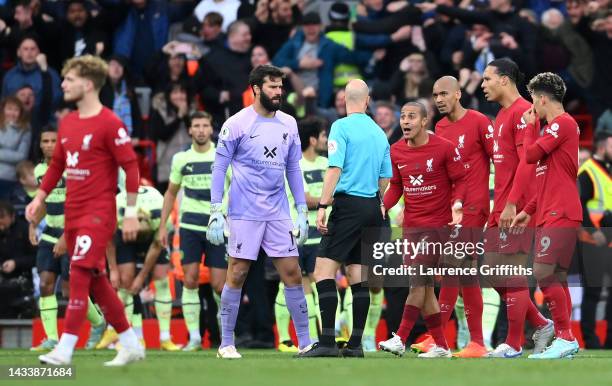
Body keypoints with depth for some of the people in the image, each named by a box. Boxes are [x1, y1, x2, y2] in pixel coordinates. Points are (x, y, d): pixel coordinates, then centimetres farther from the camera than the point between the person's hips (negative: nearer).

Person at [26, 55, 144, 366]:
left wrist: (131, 212, -15)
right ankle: (130, 344, 20)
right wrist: (40, 198, 12)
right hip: (73, 212, 8)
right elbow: (57, 164, 22)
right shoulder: (67, 123, 12)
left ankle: (65, 349, -18)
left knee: (80, 273, -16)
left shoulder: (109, 124, -12)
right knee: (96, 281, 11)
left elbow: (131, 166, -12)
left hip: (98, 212, -8)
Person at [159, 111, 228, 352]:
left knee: (219, 285, -3)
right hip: (190, 225, 2)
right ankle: (194, 336, -4)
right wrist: (163, 225, 12)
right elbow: (171, 193, 17)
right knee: (190, 280, -8)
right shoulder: (181, 158, 7)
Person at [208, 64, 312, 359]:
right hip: (244, 213, -4)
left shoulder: (288, 124, 9)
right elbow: (219, 168, -4)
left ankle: (305, 342, 6)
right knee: (237, 275, -2)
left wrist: (303, 212, 11)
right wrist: (215, 212, -9)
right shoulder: (236, 124, -5)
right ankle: (226, 343, 7)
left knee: (292, 273, 1)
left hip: (278, 213, 4)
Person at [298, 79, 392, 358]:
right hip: (372, 208, 7)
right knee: (358, 276, 9)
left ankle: (327, 342, -18)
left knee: (324, 270, -8)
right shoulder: (379, 133, 13)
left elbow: (335, 169, -15)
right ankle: (355, 344, 6)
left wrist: (323, 206, -15)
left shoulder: (342, 127, -6)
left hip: (348, 205, -7)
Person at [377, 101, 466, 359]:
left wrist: (457, 203, -21)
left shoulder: (445, 148, -9)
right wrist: (383, 207, -1)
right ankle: (441, 346, 15)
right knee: (424, 287, 8)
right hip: (411, 226, 6)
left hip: (437, 224, -6)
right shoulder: (396, 151, 6)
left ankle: (400, 339, -16)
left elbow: (460, 180, -4)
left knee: (418, 281, -14)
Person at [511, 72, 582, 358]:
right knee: (556, 278, 8)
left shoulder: (563, 123, -9)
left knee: (544, 273, -16)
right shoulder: (552, 128, 22)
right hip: (548, 214, 10)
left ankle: (565, 337, -14)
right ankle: (565, 340, 9)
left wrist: (530, 126, 2)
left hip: (560, 214, -10)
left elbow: (531, 154, -14)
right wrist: (529, 210, 23)